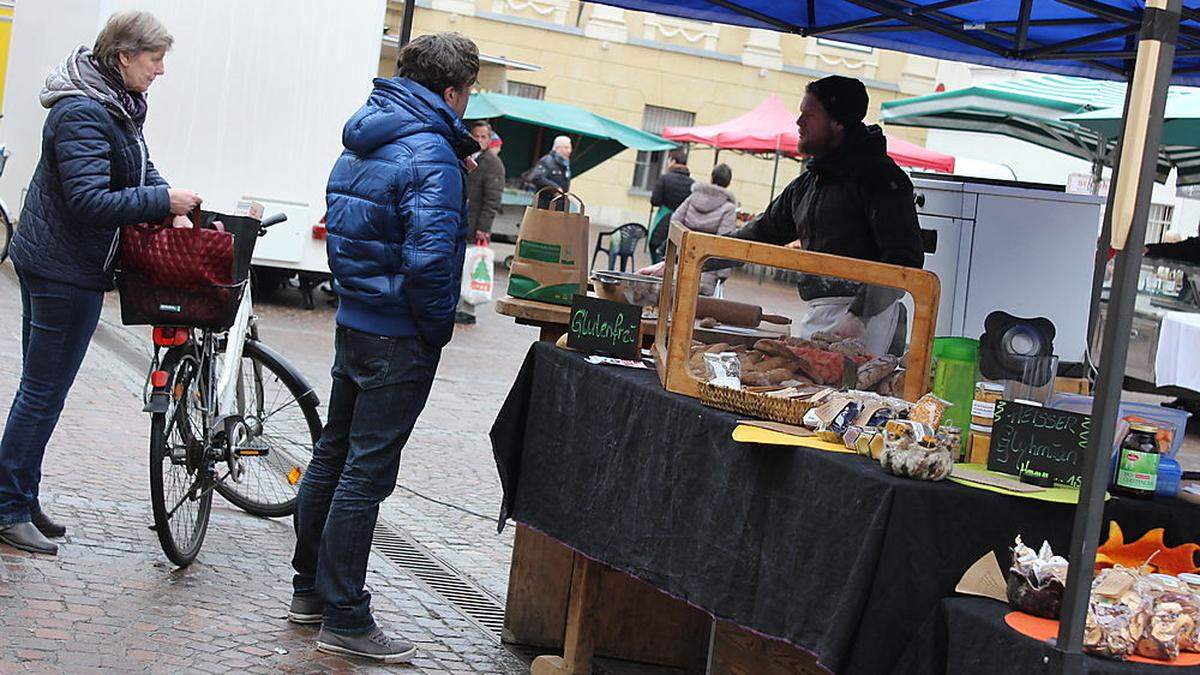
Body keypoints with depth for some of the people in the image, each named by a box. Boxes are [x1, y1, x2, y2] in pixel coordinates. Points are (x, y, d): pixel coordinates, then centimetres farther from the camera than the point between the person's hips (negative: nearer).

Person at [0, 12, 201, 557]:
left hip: (50, 262, 10)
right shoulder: (82, 114, -22)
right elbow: (90, 199, -29)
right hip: (66, 270, -10)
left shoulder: (116, 104, 9)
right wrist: (163, 201, -22)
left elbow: (140, 169, 18)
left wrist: (170, 205, 1)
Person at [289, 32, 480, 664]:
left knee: (334, 455, 17)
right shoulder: (431, 156, -19)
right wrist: (438, 328, -11)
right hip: (399, 339, -9)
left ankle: (309, 589, 29)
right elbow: (428, 258, -26)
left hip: (353, 321, 9)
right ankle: (343, 620, 4)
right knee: (365, 474, -4)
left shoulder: (361, 143, 9)